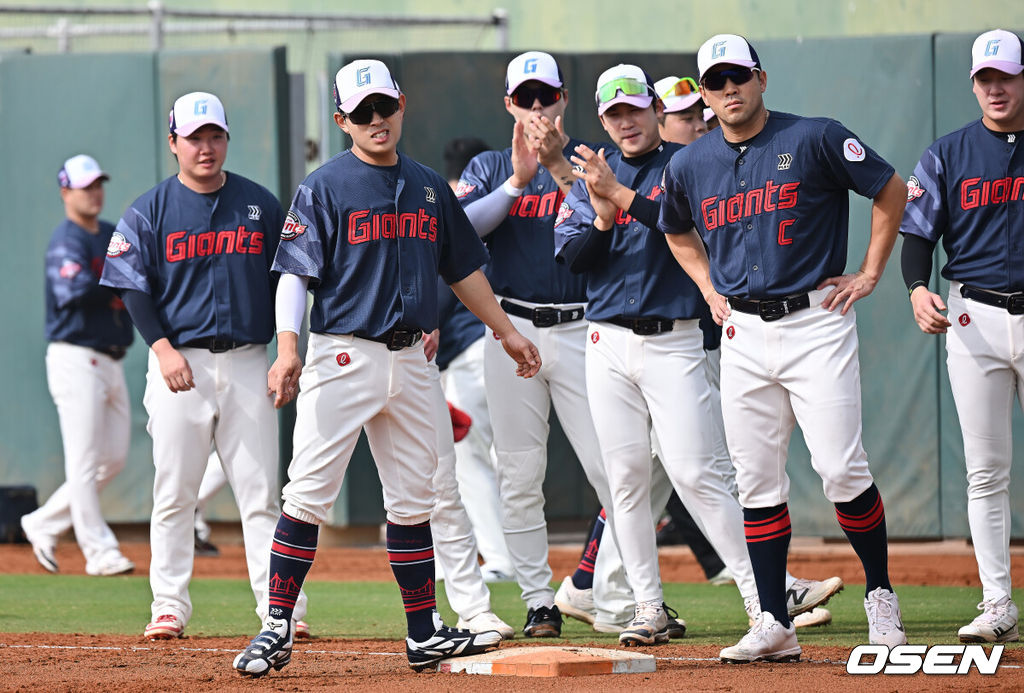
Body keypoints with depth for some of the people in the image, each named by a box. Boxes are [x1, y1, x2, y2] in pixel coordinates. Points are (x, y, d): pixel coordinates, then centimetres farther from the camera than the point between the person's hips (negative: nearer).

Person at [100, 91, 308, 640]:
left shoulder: (262, 205, 9)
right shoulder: (148, 212, 3)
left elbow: (284, 281, 12)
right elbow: (135, 290, -1)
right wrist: (164, 348, -13)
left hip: (248, 363, 1)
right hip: (180, 363, -1)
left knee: (259, 492, -2)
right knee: (174, 492, 0)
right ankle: (169, 608, 5)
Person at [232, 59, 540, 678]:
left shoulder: (429, 187, 13)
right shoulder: (324, 188, -4)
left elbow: (463, 267, 23)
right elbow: (295, 274, -10)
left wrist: (505, 330, 23)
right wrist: (288, 351, -22)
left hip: (409, 359, 6)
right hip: (343, 355, -5)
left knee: (413, 499, 9)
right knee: (309, 493, -10)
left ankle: (425, 634, 15)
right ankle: (277, 629, -8)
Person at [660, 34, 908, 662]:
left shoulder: (816, 140, -6)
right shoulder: (690, 166, 8)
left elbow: (891, 190, 2)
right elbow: (677, 232, 28)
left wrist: (870, 274, 0)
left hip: (816, 322, -4)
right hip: (744, 335, 4)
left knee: (842, 470, -11)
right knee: (757, 482, 3)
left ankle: (880, 593, 9)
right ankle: (775, 626, 6)